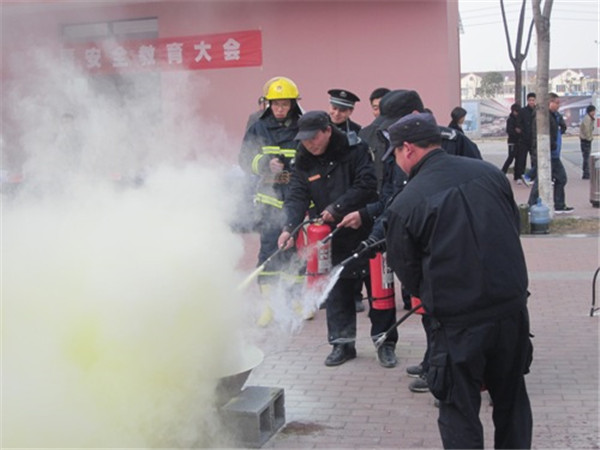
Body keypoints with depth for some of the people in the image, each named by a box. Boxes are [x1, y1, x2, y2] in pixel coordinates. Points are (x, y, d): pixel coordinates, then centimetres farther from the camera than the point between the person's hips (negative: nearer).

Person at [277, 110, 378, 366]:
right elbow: (297, 198, -5)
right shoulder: (304, 165, 5)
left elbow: (367, 185, -17)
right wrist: (290, 227, -22)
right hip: (334, 237, 4)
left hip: (366, 230, -4)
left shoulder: (355, 151, -9)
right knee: (336, 291, 5)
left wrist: (337, 208, -20)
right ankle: (342, 343, 17)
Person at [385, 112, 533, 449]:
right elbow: (515, 227, 12)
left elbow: (406, 269, 0)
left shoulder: (405, 203, -11)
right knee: (512, 399, 22)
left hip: (458, 322, -4)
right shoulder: (489, 172, 1)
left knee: (460, 410, 10)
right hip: (513, 309, 5)